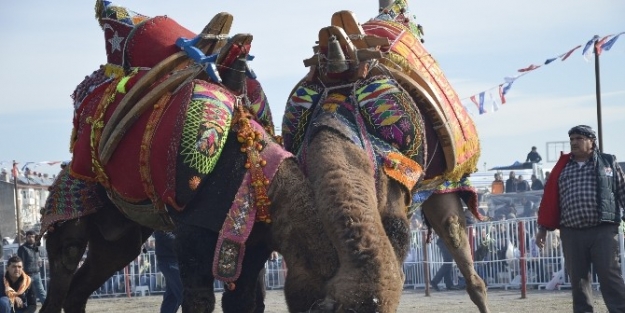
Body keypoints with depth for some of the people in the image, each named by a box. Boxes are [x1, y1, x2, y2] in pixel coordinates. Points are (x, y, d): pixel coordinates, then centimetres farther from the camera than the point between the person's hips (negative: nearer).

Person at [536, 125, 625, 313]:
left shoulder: (608, 163, 7)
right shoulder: (562, 167, 12)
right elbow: (550, 198, 12)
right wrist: (543, 228, 8)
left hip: (603, 231, -3)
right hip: (571, 233, 3)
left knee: (609, 276, -7)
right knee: (578, 279, 5)